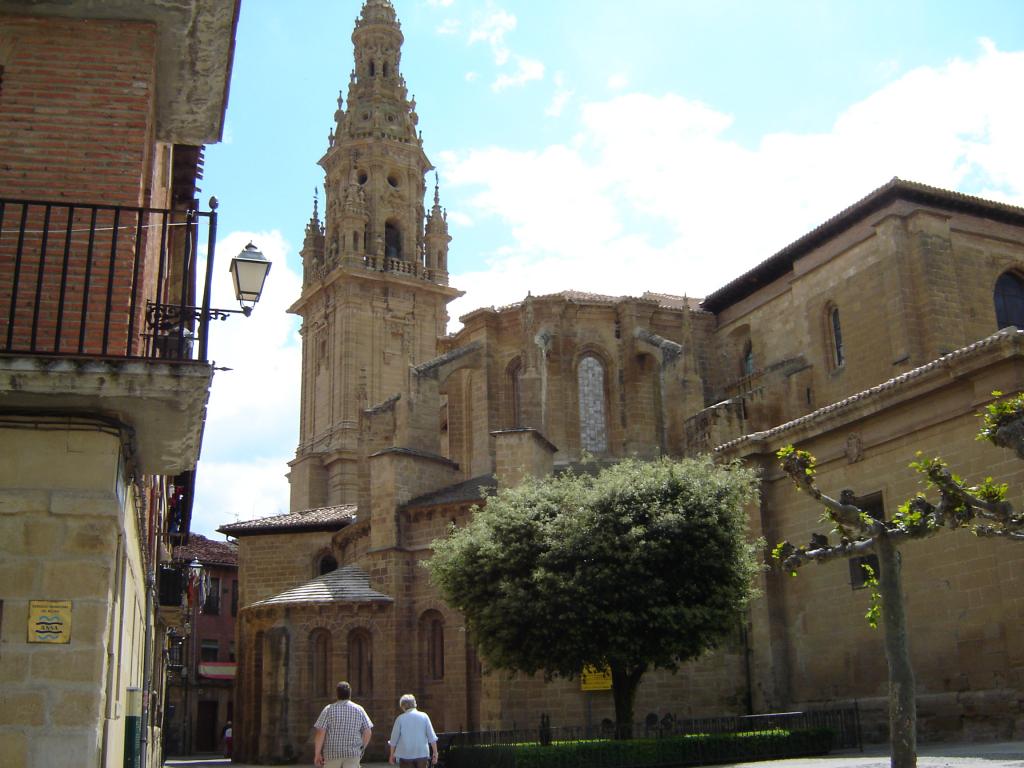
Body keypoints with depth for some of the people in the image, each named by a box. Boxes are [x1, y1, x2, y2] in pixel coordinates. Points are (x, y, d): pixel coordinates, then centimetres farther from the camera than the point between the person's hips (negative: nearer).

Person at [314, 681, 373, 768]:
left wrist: (317, 754, -3)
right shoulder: (359, 710, 3)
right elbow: (368, 732, 1)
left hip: (333, 753, -1)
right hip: (352, 754, 1)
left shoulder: (329, 709, -3)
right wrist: (361, 749, 14)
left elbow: (320, 732, -10)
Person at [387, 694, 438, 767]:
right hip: (422, 753, 1)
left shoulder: (400, 718, -4)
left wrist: (392, 755, 12)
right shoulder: (423, 716, -1)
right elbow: (432, 737, -1)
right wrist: (435, 753, 7)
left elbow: (394, 739, 0)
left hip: (405, 755, -1)